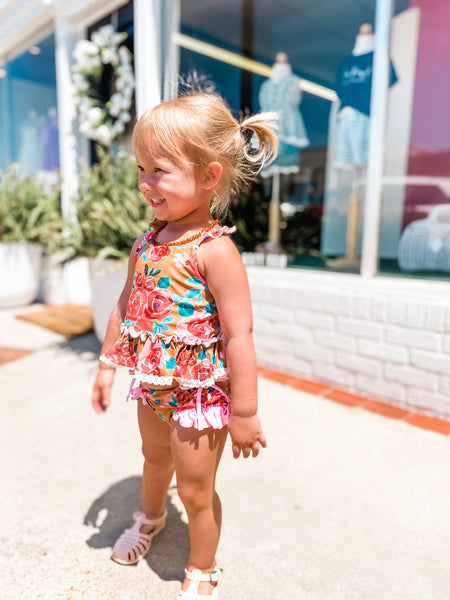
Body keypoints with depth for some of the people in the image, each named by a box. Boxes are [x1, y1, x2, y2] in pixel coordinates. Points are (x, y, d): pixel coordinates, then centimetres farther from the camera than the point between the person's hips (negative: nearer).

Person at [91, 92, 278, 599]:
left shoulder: (214, 249, -24)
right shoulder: (148, 242, -1)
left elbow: (238, 334, -24)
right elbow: (125, 306, 10)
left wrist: (244, 412, -19)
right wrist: (107, 364, 15)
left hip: (200, 392, -6)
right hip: (153, 385, 7)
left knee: (196, 489, 12)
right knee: (155, 458, 31)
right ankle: (151, 517, 63)